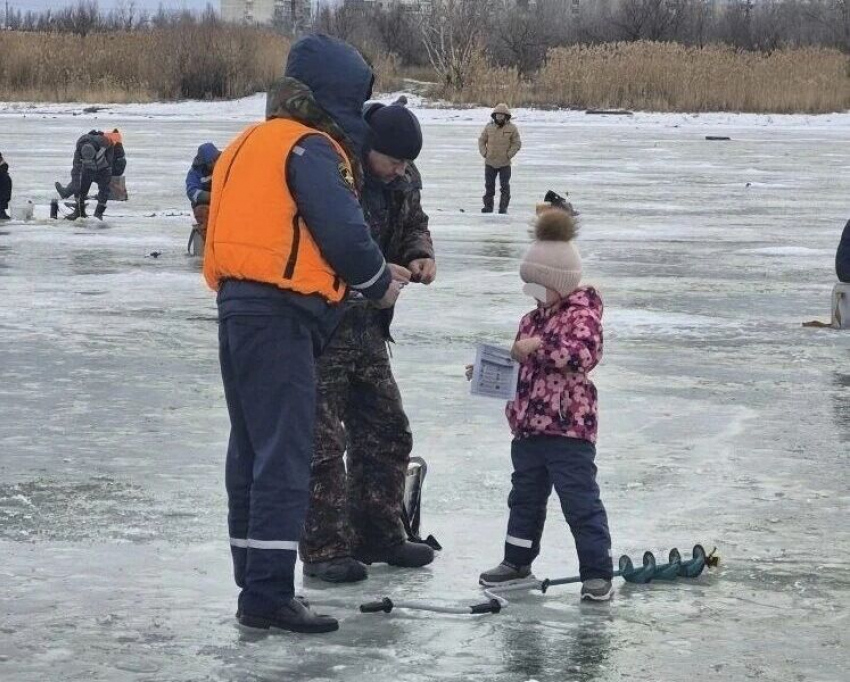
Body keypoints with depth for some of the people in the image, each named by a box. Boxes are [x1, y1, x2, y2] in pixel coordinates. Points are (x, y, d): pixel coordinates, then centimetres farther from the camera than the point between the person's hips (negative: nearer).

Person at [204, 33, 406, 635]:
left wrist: (371, 272, 18)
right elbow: (343, 232, -17)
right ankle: (269, 593, -9)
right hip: (281, 314, -10)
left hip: (238, 306, 10)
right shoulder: (311, 148, -11)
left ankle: (256, 584, 21)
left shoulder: (253, 142, 19)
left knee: (252, 448, 15)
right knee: (285, 454, -8)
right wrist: (378, 282, 2)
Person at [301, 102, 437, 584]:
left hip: (367, 324, 8)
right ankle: (325, 548, 3)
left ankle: (378, 534, 26)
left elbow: (413, 225, 21)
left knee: (387, 431, 14)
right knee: (322, 440, -4)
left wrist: (420, 255, -3)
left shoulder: (403, 180, 3)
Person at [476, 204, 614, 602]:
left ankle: (597, 573, -3)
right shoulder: (533, 319, 16)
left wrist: (539, 345, -28)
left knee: (580, 499, -7)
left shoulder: (581, 314, -9)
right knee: (525, 495, 18)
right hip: (529, 423, 9)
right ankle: (517, 561, 32)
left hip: (568, 425, -9)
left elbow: (583, 353, -27)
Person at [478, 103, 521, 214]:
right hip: (490, 162, 3)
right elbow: (481, 140, 11)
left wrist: (508, 155, -9)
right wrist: (484, 153, -1)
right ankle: (488, 206, 15)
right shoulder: (489, 127, 3)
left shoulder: (512, 128, -4)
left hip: (505, 163, -2)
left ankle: (503, 207, 4)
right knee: (489, 185, 7)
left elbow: (517, 144, -1)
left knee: (504, 186, -1)